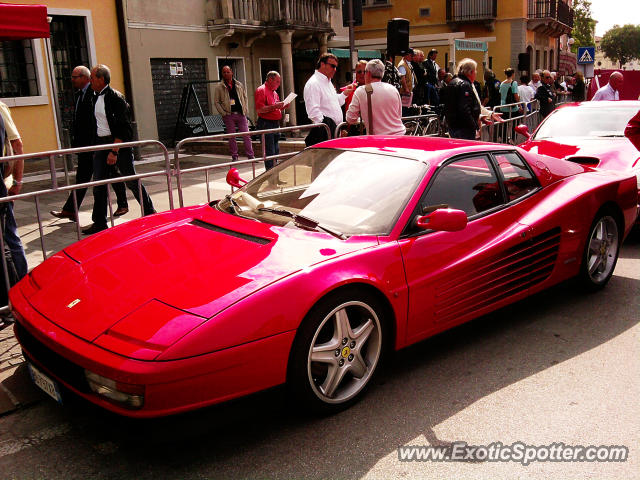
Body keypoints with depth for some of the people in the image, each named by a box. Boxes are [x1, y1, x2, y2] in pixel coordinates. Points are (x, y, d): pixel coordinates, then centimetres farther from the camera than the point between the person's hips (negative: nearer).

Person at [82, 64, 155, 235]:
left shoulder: (115, 97, -13)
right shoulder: (96, 98, 12)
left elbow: (122, 127, -18)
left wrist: (114, 151, -22)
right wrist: (97, 146, 15)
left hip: (119, 143, -7)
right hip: (101, 144, 8)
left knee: (131, 181, 2)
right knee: (99, 184, 4)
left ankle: (149, 212, 19)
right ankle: (99, 222, 10)